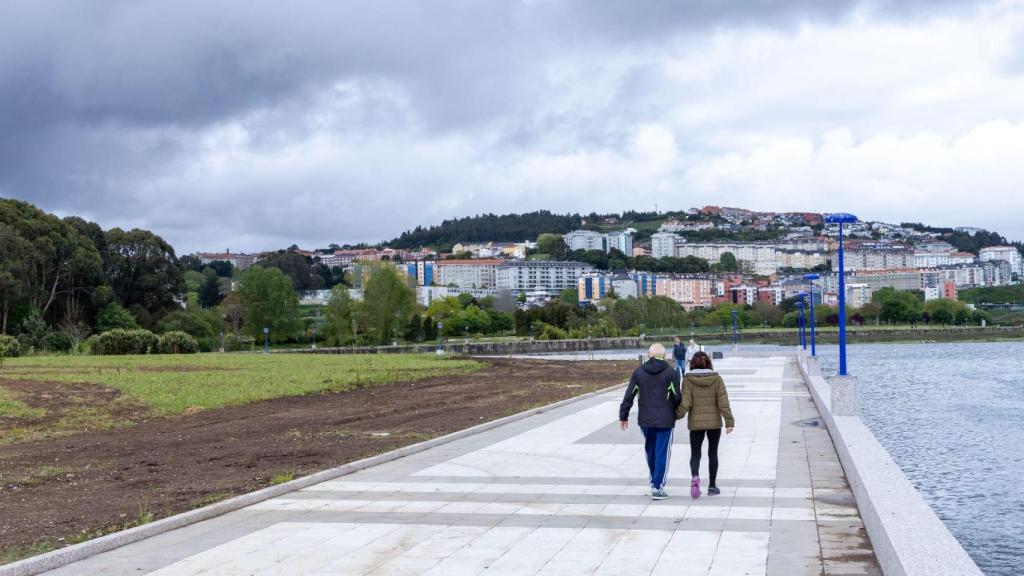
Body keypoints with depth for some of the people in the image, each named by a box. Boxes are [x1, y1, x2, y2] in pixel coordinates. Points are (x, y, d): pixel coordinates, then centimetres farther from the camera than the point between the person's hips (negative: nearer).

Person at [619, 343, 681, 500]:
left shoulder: (638, 372, 1)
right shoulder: (670, 373, -7)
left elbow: (628, 396, 0)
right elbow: (677, 397, -8)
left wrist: (623, 416, 8)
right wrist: (677, 412, 12)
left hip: (645, 420, 3)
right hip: (665, 421, -3)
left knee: (650, 451, 20)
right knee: (662, 454, 2)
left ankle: (655, 482, 30)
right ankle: (658, 487, 0)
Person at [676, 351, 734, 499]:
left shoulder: (688, 380, -7)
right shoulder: (717, 378, -3)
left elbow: (685, 403, -12)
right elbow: (723, 402, -7)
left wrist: (677, 416, 2)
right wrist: (729, 422, -6)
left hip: (696, 423, -1)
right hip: (714, 422, 1)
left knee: (695, 453, 9)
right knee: (713, 453, 13)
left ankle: (695, 477, -19)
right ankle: (712, 486, 17)